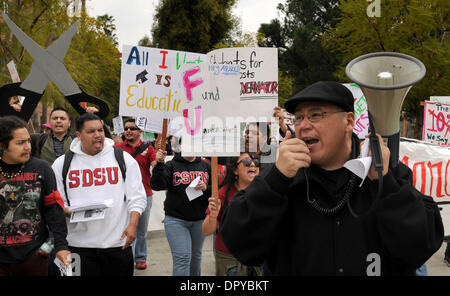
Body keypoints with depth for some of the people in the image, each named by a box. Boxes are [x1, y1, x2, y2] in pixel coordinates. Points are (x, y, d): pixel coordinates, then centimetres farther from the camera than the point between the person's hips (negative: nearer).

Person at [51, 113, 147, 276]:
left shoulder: (124, 159, 4)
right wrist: (68, 212, -12)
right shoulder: (62, 163, 6)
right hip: (79, 244, 0)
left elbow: (137, 197, 3)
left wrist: (132, 225, -8)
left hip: (118, 243, 0)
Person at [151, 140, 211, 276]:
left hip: (199, 220, 4)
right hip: (176, 220, -3)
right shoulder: (171, 165, 1)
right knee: (182, 257, -13)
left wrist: (206, 188, -12)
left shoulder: (206, 166, 10)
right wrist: (159, 164, -27)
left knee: (196, 256, 15)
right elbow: (157, 185, -14)